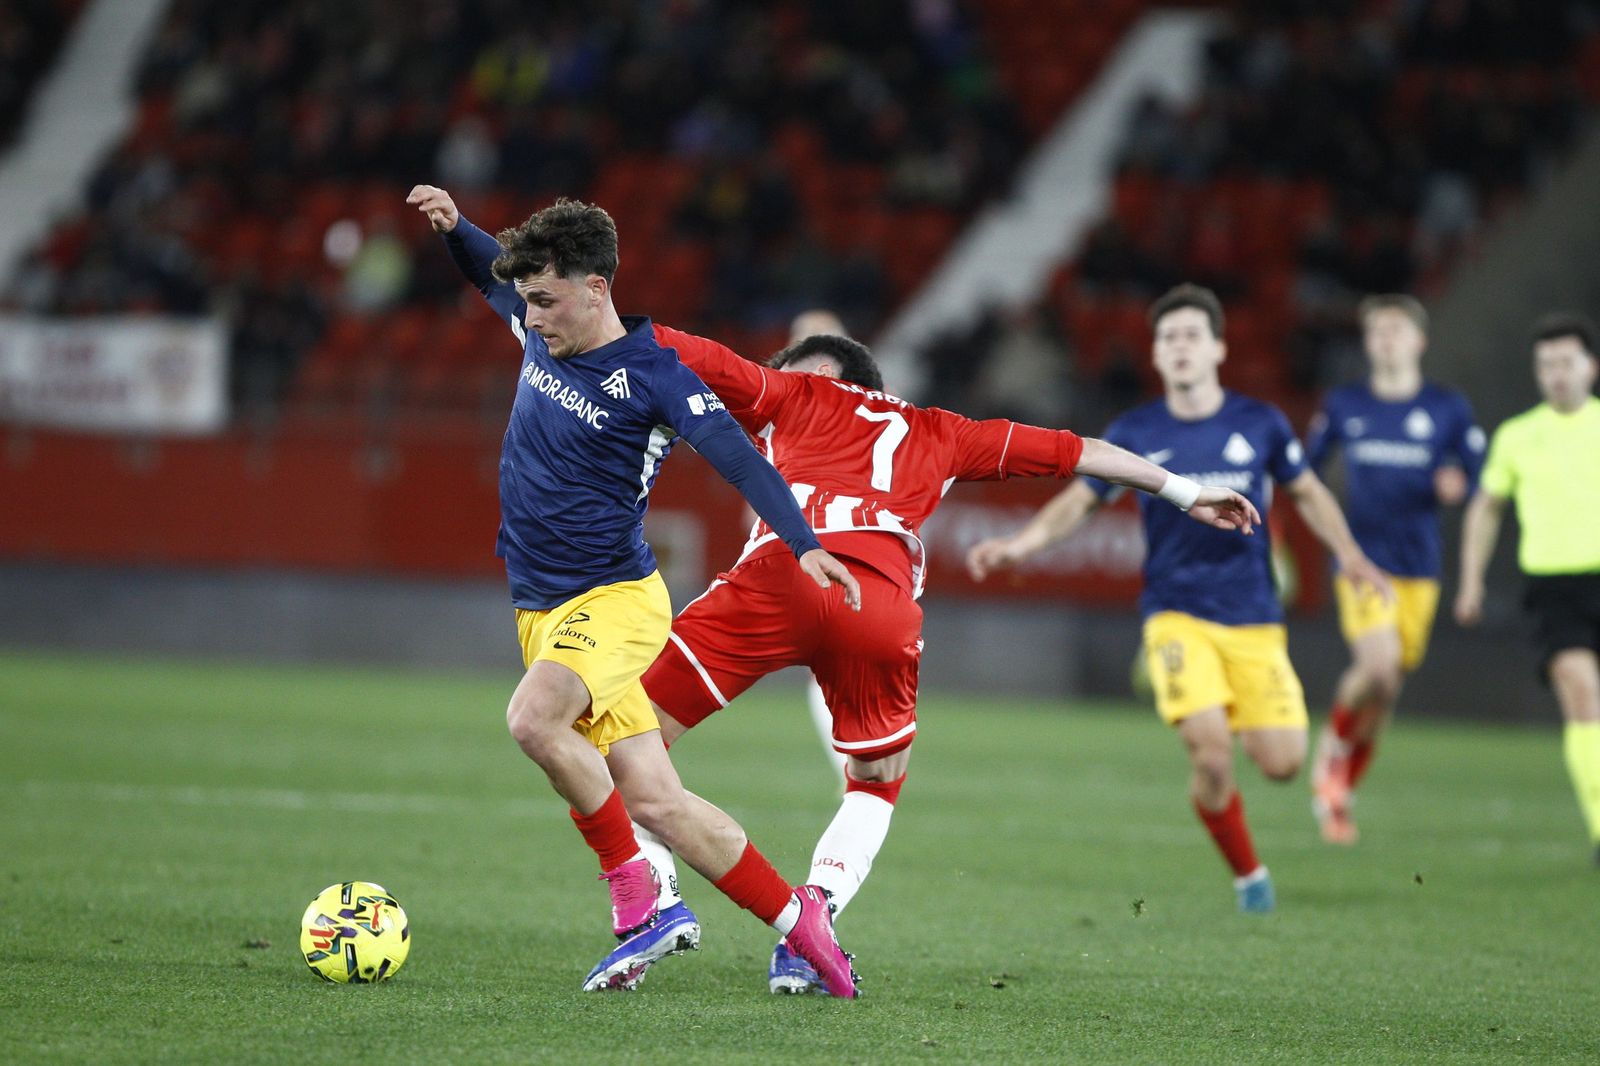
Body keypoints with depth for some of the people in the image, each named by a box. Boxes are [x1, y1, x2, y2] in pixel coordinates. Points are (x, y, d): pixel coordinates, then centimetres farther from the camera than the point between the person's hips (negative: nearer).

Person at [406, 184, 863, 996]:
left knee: (532, 718, -33)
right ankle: (793, 915, 12)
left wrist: (805, 546, -32)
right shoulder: (540, 333, 7)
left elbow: (738, 458, -20)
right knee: (657, 802, 1)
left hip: (614, 600, -7)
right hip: (542, 612, 7)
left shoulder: (652, 374, -13)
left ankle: (634, 892, -18)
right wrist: (453, 226, 8)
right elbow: (492, 273, 27)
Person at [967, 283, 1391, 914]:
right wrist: (1018, 544, -10)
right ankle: (1248, 876, 3)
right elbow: (1078, 501, 6)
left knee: (1282, 763, -9)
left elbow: (1307, 492, 14)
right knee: (1211, 755, -20)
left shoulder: (1260, 424, 1)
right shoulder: (1135, 434, -1)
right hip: (1178, 617, -1)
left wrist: (1348, 554, 1)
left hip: (1254, 619, 1)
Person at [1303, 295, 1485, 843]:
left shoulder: (1448, 408, 3)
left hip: (1418, 569, 2)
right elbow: (1303, 472, 14)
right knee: (1378, 664, -24)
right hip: (1361, 560, -2)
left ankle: (1340, 791, 23)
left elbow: (1478, 474, 6)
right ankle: (1332, 747, 4)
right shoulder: (1344, 406, 4)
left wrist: (1455, 485, -16)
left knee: (1385, 689, 5)